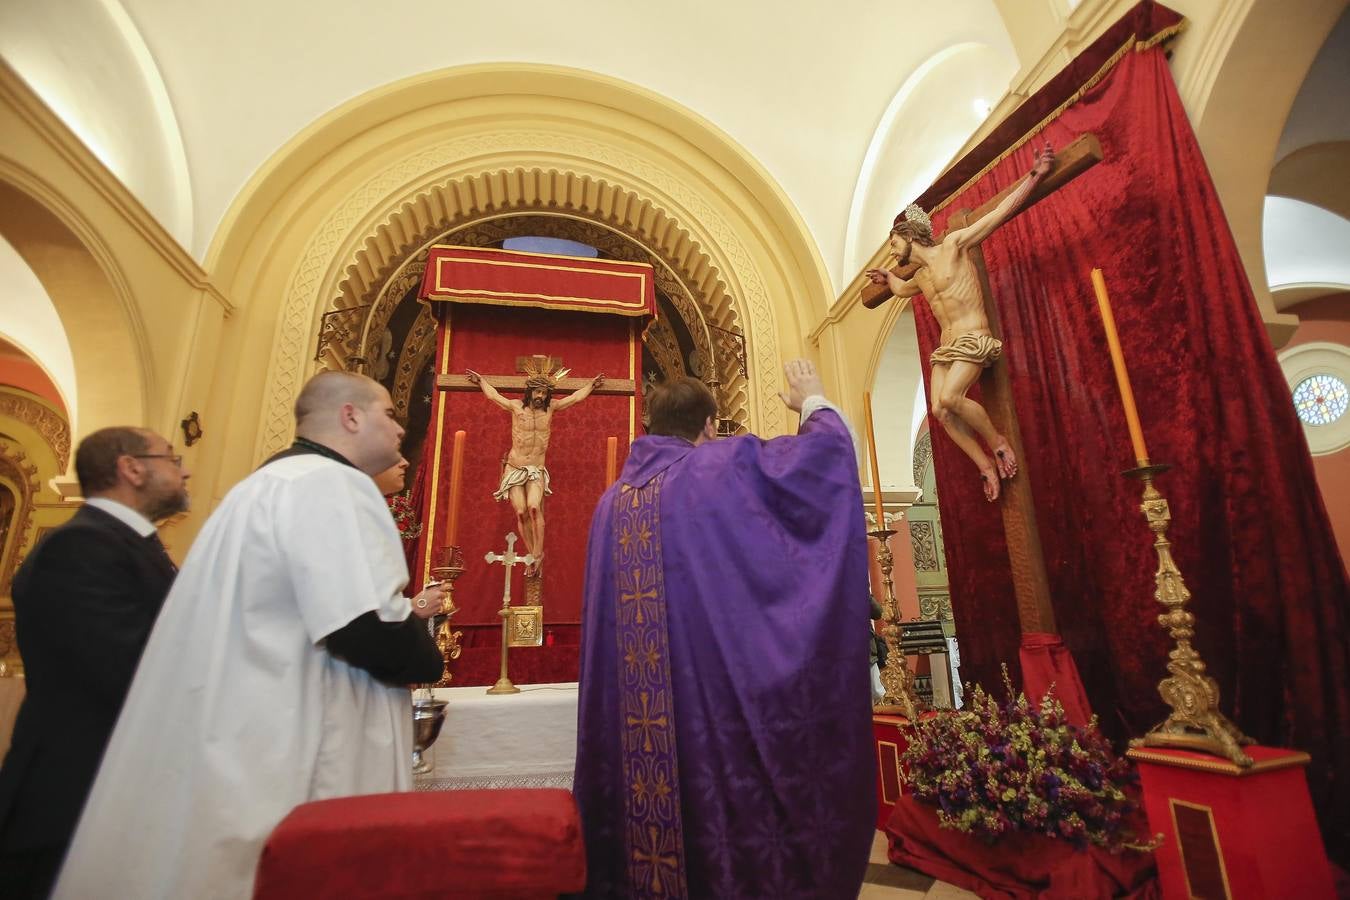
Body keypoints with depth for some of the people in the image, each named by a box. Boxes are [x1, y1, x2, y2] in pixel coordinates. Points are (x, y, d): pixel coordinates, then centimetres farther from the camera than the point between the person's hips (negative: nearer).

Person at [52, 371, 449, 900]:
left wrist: (404, 614, 18)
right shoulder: (330, 483, -17)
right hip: (287, 770, -10)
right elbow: (366, 632, -28)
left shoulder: (269, 484, 15)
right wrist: (423, 653, -7)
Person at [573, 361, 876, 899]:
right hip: (717, 686, -5)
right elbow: (829, 447, -2)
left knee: (648, 789, 15)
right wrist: (814, 402, 15)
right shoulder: (725, 468, -8)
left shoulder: (613, 497, 8)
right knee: (725, 794, 8)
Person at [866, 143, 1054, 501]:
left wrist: (1035, 175, -9)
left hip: (973, 340, -7)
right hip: (946, 347, 7)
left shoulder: (953, 244, -1)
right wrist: (887, 278, 53)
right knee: (939, 411, -10)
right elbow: (902, 289, 44)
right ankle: (986, 465, 0)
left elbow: (1000, 212, -5)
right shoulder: (921, 277, 19)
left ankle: (998, 442, -4)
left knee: (950, 398, -27)